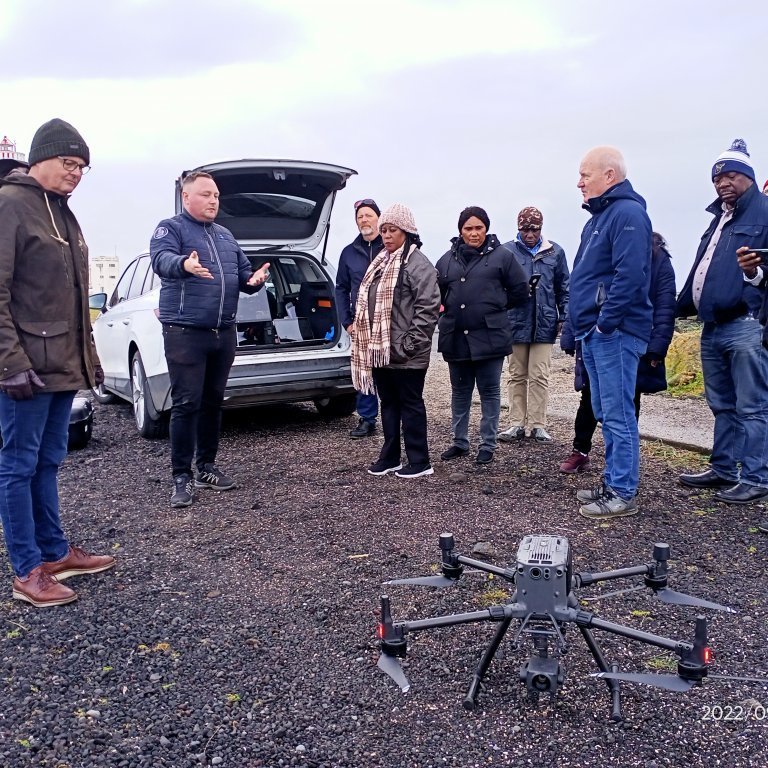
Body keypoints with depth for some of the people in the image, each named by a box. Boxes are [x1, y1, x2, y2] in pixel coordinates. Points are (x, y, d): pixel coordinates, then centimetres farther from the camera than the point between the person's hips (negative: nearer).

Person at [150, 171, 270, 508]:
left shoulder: (226, 236, 20)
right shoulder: (171, 228, -1)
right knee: (186, 404, -7)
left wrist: (254, 279, -4)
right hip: (185, 332, -6)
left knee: (213, 402, 12)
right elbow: (161, 258, -21)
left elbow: (244, 272, 22)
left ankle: (207, 467, 23)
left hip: (224, 333, 7)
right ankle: (182, 476, 1)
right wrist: (184, 264, -45)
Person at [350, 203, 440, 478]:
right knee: (388, 403, 15)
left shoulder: (418, 263, -11)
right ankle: (390, 457, 27)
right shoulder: (380, 263, 16)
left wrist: (410, 344, -20)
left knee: (410, 404, 1)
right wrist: (371, 343, 13)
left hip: (405, 353, -8)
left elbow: (428, 307, -18)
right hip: (380, 349, 8)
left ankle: (419, 461, 12)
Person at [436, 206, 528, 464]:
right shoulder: (448, 259, 8)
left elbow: (520, 290, 1)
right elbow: (437, 292, 16)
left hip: (489, 337, -4)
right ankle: (460, 442, 26)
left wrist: (494, 306, 5)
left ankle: (488, 445, 15)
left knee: (489, 392, 5)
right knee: (460, 392, 14)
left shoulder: (502, 256, -2)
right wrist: (451, 310, 4)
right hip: (455, 337, 4)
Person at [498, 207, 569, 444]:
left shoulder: (555, 252, 7)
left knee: (539, 377, 3)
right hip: (515, 323, 0)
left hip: (544, 324, 1)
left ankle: (538, 425, 11)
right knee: (516, 376, 8)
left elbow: (564, 288, 10)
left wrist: (563, 318, 5)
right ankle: (517, 424, 16)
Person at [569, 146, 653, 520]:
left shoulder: (627, 213, -12)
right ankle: (613, 483, 25)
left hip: (614, 334, -10)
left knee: (617, 415, -5)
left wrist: (605, 322, -20)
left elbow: (630, 275, -23)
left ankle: (623, 494, 2)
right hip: (595, 334, 10)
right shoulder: (600, 216, 20)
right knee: (606, 414, 15)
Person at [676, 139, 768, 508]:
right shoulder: (719, 219, 23)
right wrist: (683, 307, 20)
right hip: (712, 327, 8)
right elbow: (699, 269, 24)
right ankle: (723, 470, 24)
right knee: (721, 405, 14)